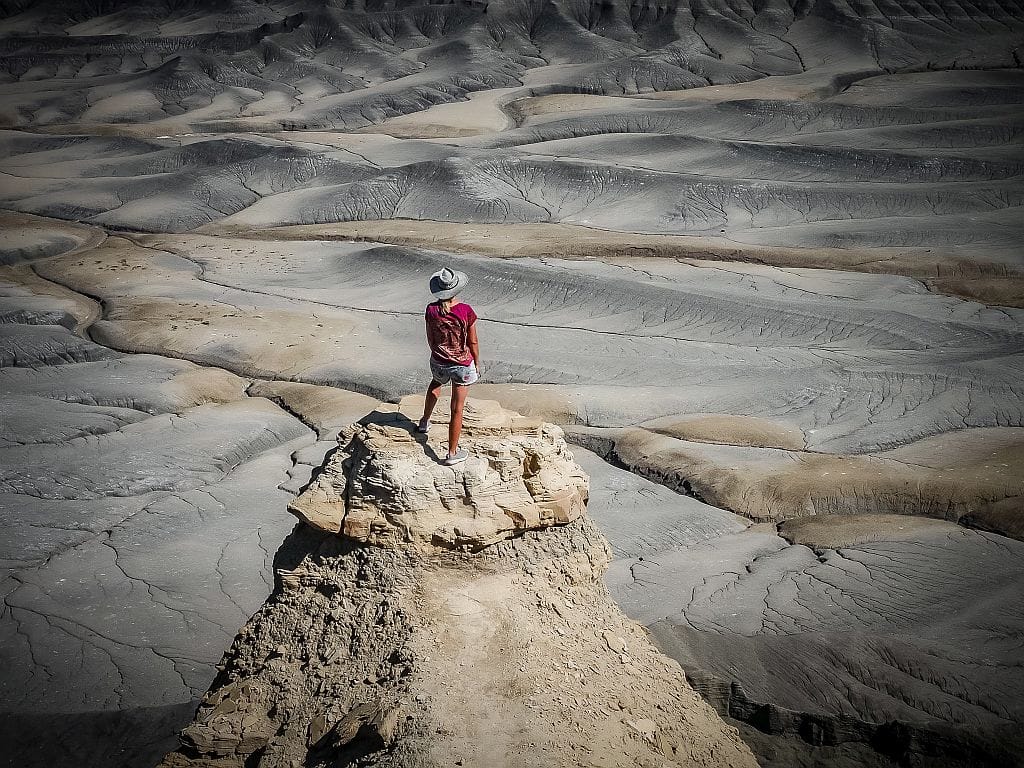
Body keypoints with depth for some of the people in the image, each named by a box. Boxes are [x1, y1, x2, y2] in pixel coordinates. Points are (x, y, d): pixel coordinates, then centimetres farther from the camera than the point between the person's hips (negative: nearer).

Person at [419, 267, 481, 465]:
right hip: (462, 365, -3)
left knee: (436, 383, 39)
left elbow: (430, 339, 1)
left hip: (439, 362, 3)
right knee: (457, 409, 7)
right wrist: (477, 363, 6)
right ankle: (452, 453, 15)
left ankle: (425, 421, 51)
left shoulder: (432, 310, -12)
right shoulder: (466, 311, -19)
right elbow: (473, 342, -11)